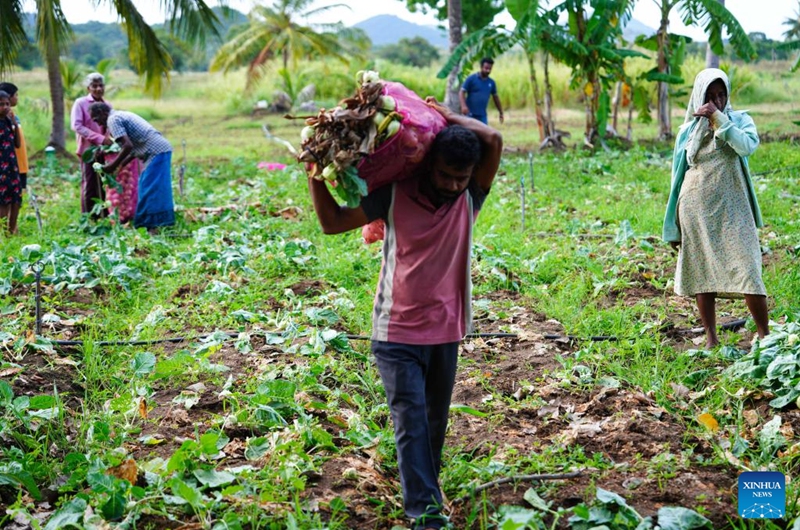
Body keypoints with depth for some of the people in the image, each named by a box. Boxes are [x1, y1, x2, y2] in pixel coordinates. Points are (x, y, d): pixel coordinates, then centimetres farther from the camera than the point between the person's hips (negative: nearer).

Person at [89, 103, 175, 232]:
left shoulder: (113, 120, -8)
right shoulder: (122, 115, 22)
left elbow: (128, 146, -19)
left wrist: (113, 166, -10)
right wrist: (122, 163, 21)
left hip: (156, 152, -10)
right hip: (163, 149, 10)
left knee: (150, 190, -9)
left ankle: (153, 227, -11)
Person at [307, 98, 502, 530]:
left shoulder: (469, 199, -5)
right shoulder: (395, 195, -10)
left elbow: (493, 141, -19)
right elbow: (332, 222, -5)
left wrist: (446, 116, -9)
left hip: (446, 331, 3)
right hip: (397, 332, -3)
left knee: (435, 421, 17)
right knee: (411, 423, -8)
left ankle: (424, 490, 38)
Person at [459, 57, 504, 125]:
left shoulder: (491, 82, 10)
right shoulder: (471, 79, -4)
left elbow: (495, 97, 21)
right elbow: (461, 92, -9)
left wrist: (501, 113, 23)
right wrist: (463, 106, -25)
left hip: (482, 115, 5)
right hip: (470, 114, -5)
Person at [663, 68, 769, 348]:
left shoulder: (739, 120, 4)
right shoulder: (688, 130, 9)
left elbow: (748, 146, -18)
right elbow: (679, 175, 11)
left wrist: (719, 119, -18)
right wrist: (675, 227, 10)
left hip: (731, 209, -2)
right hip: (696, 210, 2)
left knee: (746, 270, -9)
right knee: (701, 273, 3)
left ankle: (765, 336, -1)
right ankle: (711, 339, 12)